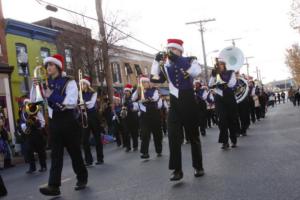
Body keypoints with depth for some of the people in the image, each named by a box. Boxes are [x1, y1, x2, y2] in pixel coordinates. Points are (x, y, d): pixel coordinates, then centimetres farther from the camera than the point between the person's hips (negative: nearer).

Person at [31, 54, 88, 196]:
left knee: (74, 151, 6)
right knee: (55, 154, 1)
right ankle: (54, 186, 0)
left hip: (68, 120, -5)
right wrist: (35, 86, -6)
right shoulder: (47, 84, 12)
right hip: (53, 121, 5)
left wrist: (52, 96, -22)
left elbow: (71, 102, -17)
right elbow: (33, 100, 10)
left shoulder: (69, 82, -6)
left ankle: (82, 178, 23)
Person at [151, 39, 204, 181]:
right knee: (173, 137, -8)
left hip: (189, 104, -2)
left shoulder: (190, 60, 3)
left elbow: (196, 72, -19)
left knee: (193, 137, 8)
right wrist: (157, 61, -11)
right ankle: (177, 170, -3)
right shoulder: (166, 66, 11)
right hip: (174, 105, 2)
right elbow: (154, 79, -1)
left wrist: (177, 60, -23)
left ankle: (198, 167, 22)